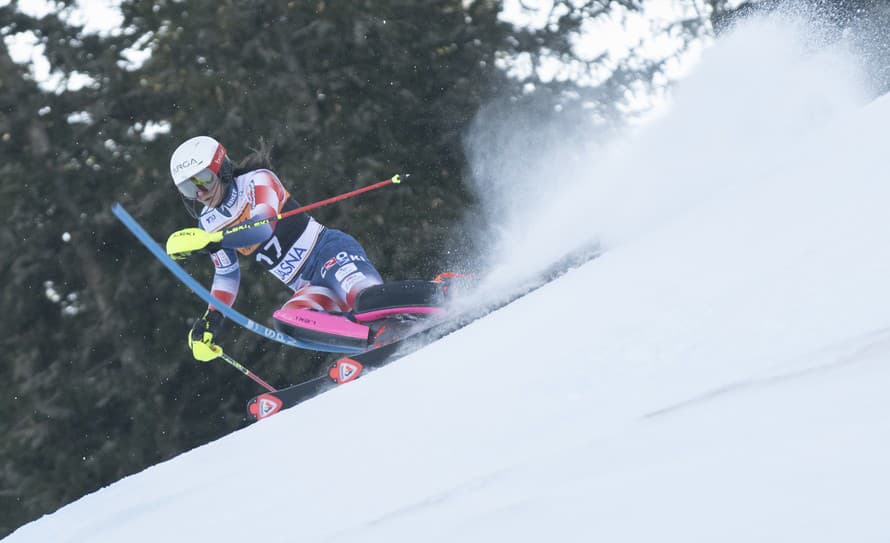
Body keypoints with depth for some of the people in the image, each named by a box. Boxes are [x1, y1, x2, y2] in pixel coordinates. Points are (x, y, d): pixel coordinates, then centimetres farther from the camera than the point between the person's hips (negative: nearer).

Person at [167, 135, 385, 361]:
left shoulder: (257, 180, -8)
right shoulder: (209, 224, 11)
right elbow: (226, 275, 24)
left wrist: (211, 241, -37)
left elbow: (264, 228, -27)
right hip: (307, 289, 5)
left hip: (328, 250, -5)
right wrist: (212, 318, 12)